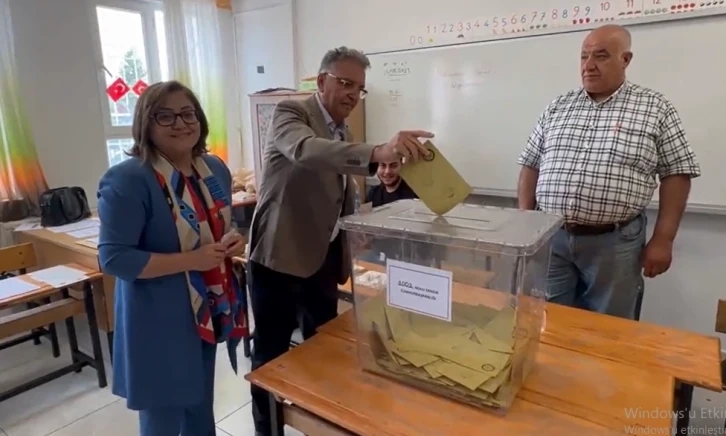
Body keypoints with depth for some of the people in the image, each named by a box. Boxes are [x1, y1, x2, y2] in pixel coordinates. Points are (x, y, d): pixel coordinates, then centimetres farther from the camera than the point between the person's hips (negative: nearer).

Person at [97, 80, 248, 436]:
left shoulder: (215, 169, 3)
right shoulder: (127, 179, -19)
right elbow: (113, 257, -21)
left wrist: (233, 240, -8)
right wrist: (190, 260, -26)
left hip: (209, 312, 7)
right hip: (159, 323, -6)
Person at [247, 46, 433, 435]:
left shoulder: (343, 133, 11)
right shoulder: (290, 113, -11)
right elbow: (305, 149, -37)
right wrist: (377, 153, -50)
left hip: (324, 259, 7)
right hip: (280, 257, -7)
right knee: (272, 354, 7)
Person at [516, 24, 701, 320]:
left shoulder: (655, 108, 2)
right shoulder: (557, 108, 9)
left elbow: (677, 173, 1)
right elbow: (531, 166, 10)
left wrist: (662, 240, -5)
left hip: (615, 243, -2)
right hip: (550, 238, 2)